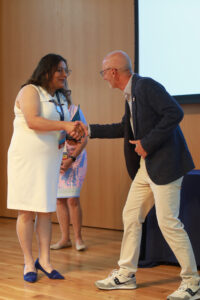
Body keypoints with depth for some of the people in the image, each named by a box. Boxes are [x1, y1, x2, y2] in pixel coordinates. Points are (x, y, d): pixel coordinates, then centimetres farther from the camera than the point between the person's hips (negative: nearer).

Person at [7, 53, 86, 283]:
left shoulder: (61, 98, 17)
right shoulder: (30, 91, -6)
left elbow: (63, 130, 18)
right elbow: (32, 121, -21)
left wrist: (75, 132, -5)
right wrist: (64, 125, -22)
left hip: (50, 160, 7)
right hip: (27, 158, -7)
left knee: (46, 211, 6)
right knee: (27, 211, -3)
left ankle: (44, 260, 12)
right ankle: (28, 263, 5)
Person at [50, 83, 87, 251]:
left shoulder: (75, 111, -6)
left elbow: (84, 139, -10)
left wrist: (71, 160, -18)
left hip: (75, 160, -4)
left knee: (72, 199, -8)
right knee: (60, 200, 5)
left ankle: (78, 238, 5)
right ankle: (65, 239, 13)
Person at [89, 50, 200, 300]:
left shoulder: (146, 86, -15)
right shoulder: (130, 94, 14)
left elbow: (175, 113, -24)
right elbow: (124, 128, 25)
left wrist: (148, 143, -21)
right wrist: (90, 130, 25)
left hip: (164, 163, -10)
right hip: (146, 165, 10)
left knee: (168, 222, -7)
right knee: (131, 216, 12)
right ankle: (126, 274, 23)